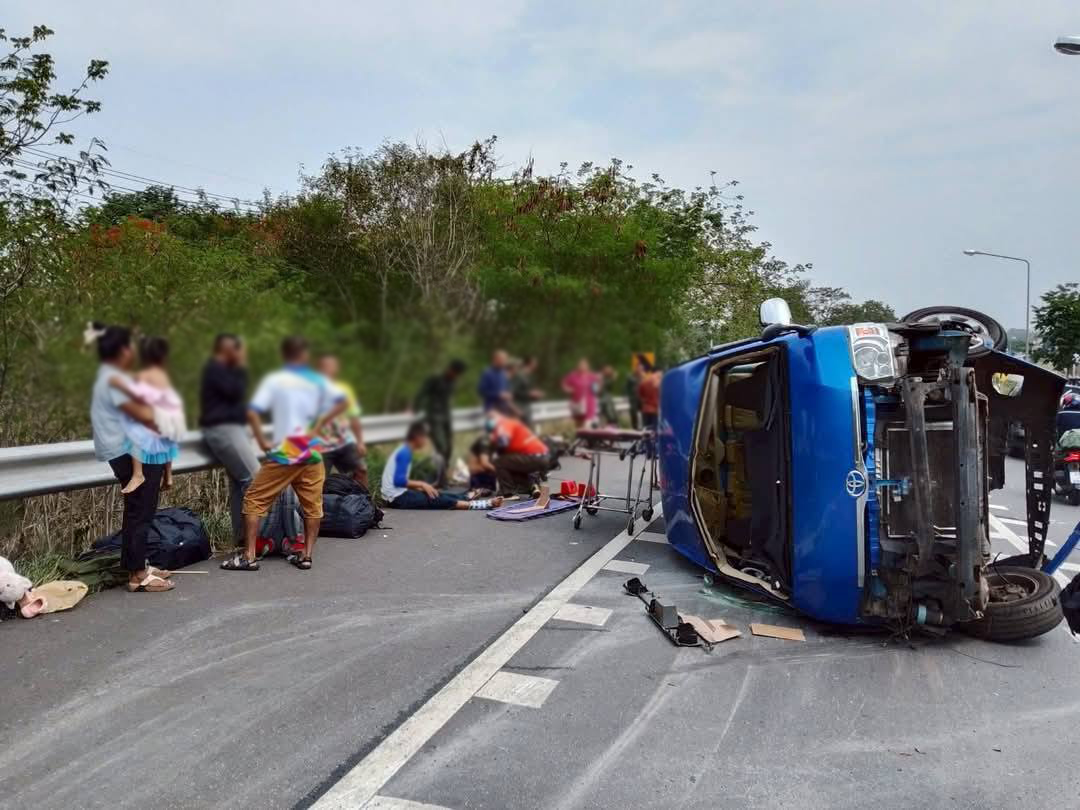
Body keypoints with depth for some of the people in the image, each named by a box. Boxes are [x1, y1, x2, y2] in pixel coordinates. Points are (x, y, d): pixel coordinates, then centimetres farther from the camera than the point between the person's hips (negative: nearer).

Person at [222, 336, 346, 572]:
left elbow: (252, 413, -12)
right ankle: (306, 555, 12)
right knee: (312, 504, 12)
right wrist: (319, 425, -2)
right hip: (312, 451, 3)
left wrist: (262, 441, -4)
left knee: (254, 500, 6)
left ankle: (248, 556, 2)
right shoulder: (318, 381, 5)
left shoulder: (274, 380, -2)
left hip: (284, 453, -3)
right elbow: (342, 402, -4)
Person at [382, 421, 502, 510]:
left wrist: (419, 486, 5)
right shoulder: (404, 453, -15)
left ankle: (468, 498, 2)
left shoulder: (404, 451, 14)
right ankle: (472, 504, -22)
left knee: (437, 494, 3)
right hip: (397, 497, -10)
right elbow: (398, 480, -24)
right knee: (434, 499, -17)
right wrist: (422, 484, -16)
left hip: (399, 494, 10)